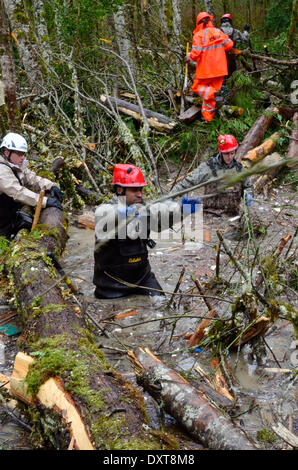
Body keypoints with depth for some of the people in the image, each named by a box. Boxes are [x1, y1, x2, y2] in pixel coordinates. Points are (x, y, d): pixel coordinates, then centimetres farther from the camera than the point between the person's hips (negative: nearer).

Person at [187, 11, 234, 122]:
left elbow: (195, 53, -17)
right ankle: (207, 117, 17)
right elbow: (229, 44, 2)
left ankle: (209, 93, -19)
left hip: (205, 69, -4)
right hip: (219, 69, 4)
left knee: (197, 87, 15)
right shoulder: (218, 32, 3)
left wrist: (188, 57, 3)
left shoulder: (198, 35, -10)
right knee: (212, 88, 14)